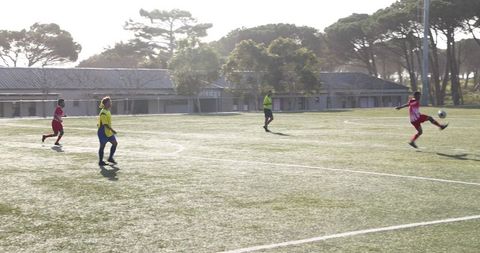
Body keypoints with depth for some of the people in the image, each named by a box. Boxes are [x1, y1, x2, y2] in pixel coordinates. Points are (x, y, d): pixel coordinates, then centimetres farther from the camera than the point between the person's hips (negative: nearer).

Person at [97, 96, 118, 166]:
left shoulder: (108, 111, 10)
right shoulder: (103, 113, -20)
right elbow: (105, 124, -25)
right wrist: (112, 130, -28)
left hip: (108, 132, 9)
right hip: (103, 132, -9)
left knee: (115, 143, 9)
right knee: (102, 146, 0)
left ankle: (110, 158, 20)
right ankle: (100, 161, 9)